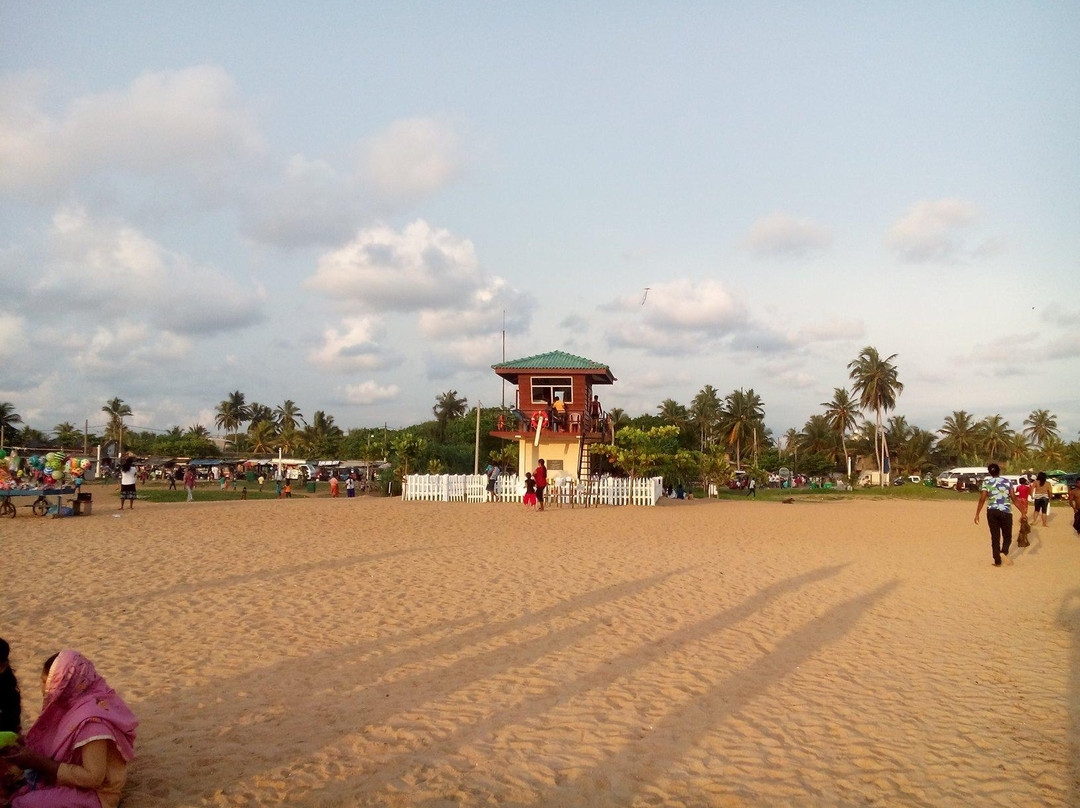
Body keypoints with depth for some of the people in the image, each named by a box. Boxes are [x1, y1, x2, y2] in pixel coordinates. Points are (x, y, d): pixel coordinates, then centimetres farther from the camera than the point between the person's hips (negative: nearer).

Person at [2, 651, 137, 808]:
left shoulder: (92, 719, -26)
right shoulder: (74, 703, 1)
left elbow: (93, 778, -27)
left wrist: (38, 762, -24)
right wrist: (28, 746, -4)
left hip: (93, 794, -9)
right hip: (73, 785, 9)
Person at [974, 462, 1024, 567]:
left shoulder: (986, 483, -2)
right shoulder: (1007, 482, 1)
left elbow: (982, 500, -7)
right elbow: (1014, 499, -1)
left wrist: (977, 514, -2)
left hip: (992, 512, 0)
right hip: (1006, 512, 0)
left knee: (995, 537, 9)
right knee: (1007, 536, 14)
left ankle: (997, 561, 9)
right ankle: (1004, 552, -12)